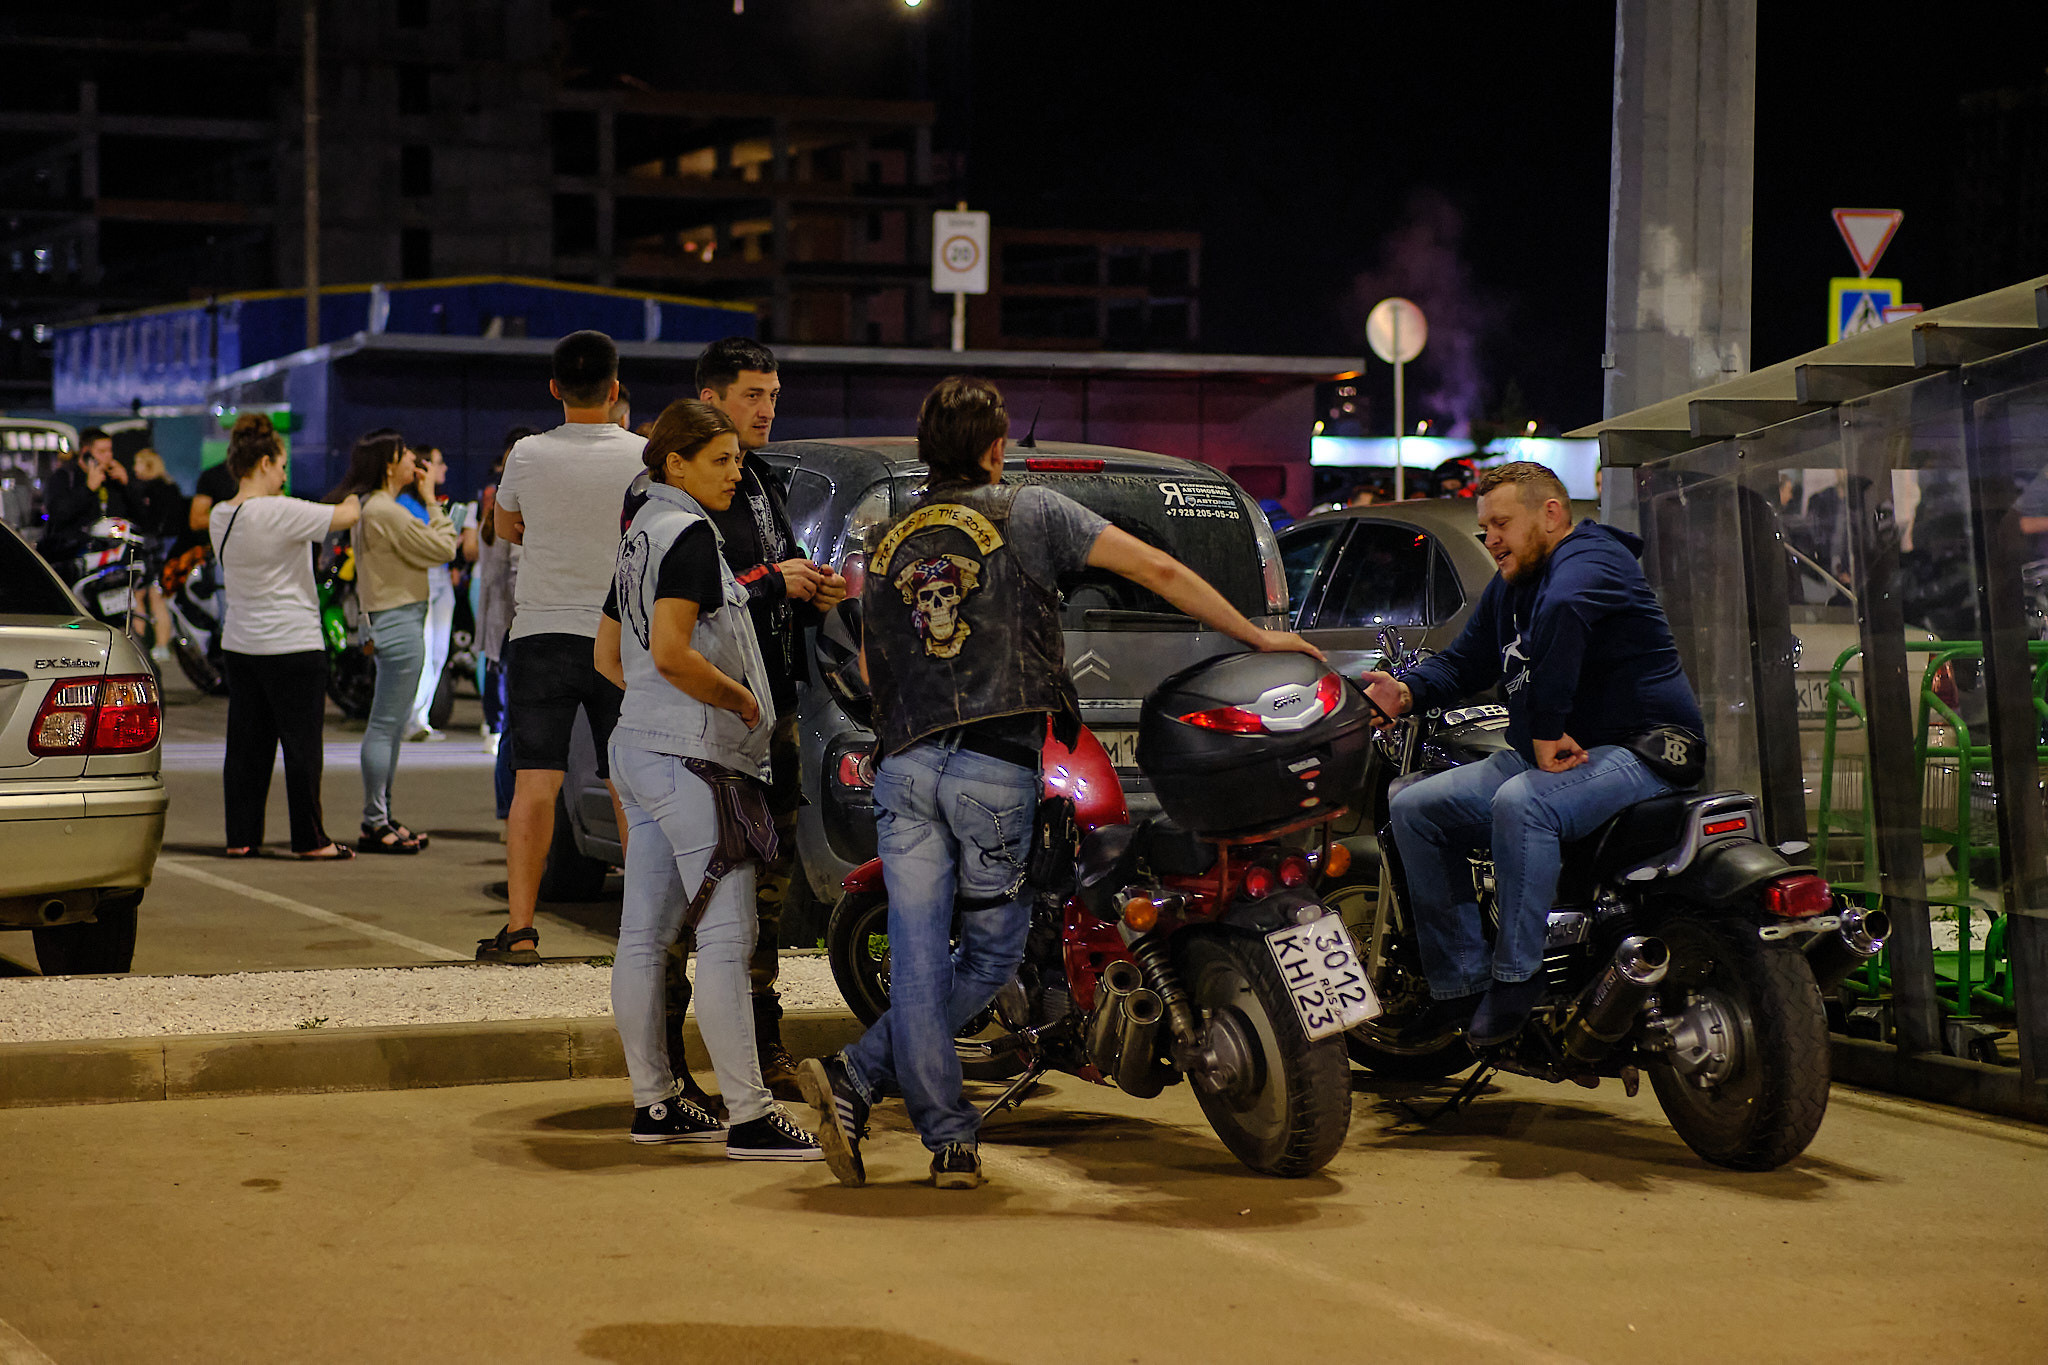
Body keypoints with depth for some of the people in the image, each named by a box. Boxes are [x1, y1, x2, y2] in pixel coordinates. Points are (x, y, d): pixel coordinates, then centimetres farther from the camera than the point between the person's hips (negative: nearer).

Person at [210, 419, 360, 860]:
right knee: (301, 742, 0)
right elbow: (348, 516, -15)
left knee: (247, 741, 11)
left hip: (240, 642, 8)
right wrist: (355, 497, 8)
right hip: (292, 642, -7)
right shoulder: (280, 513, -18)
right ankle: (310, 839, 6)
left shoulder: (219, 517, 5)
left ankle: (240, 836, 13)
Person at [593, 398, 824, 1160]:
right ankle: (748, 1117, -11)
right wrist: (742, 700, -11)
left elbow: (608, 655, 23)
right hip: (691, 756, -10)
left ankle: (653, 1103, 17)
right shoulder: (689, 534, -13)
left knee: (644, 936, 11)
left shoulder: (640, 536, 16)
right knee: (725, 937, -10)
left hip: (639, 747, 10)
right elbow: (671, 653, -23)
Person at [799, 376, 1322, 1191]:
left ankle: (948, 1139, -4)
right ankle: (857, 1080, -6)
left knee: (920, 963, 3)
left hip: (905, 765, 4)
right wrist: (1258, 638, 11)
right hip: (995, 767, -4)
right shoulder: (1027, 513, 6)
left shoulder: (886, 543, 18)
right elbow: (1158, 571, 3)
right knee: (990, 954, 6)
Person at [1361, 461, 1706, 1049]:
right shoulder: (1509, 587, 18)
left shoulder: (1587, 562, -14)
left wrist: (1546, 730, -36)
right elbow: (1464, 662, 26)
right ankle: (1460, 981, -2)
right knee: (1414, 809, 2)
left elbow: (1562, 612, -37)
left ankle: (1515, 978, -28)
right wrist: (1407, 693, 4)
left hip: (1636, 752, -10)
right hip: (1547, 757, 10)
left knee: (1520, 803, -37)